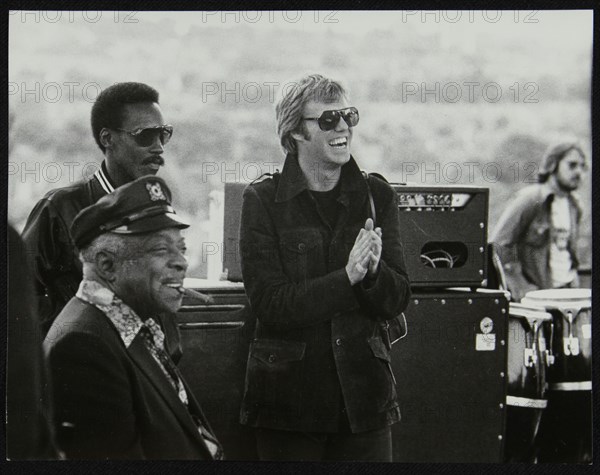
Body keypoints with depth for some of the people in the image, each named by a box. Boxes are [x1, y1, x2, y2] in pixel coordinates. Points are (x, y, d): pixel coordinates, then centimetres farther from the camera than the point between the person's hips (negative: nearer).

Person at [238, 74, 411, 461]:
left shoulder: (377, 196, 6)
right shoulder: (264, 200, -4)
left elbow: (397, 300, 3)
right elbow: (269, 303, -12)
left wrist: (374, 270, -18)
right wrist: (347, 277, -21)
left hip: (363, 390, 3)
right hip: (288, 396, -2)